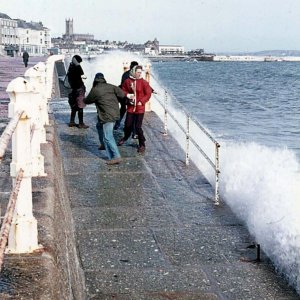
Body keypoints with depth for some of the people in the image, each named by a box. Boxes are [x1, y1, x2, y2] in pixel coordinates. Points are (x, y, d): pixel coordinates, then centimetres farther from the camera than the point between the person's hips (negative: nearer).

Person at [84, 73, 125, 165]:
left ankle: (116, 157, -9)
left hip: (107, 116, -8)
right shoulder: (111, 86, 6)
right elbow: (122, 94, -1)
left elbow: (87, 101, 7)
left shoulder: (95, 90, -6)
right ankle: (103, 144, 38)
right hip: (115, 113, 8)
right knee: (99, 126, 30)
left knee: (108, 137, -5)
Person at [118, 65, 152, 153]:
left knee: (138, 127, -5)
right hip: (130, 107, 3)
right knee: (128, 125, 11)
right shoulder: (127, 81, -2)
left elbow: (148, 94, -6)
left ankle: (142, 144, 11)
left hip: (140, 108, -3)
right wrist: (127, 95, -10)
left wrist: (141, 102, -13)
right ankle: (125, 137, 42)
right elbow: (123, 90, 10)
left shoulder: (144, 82, -8)